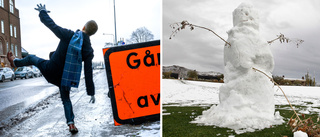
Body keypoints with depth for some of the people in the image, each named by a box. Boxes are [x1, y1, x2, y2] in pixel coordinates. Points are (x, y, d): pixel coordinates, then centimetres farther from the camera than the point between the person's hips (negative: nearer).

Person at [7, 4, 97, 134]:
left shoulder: (68, 35, -20)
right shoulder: (89, 50, -13)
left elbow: (50, 23, -10)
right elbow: (88, 72, -13)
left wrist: (43, 12, 12)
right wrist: (91, 92, -6)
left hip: (50, 70, -1)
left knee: (32, 58, 29)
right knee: (66, 99, 23)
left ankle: (15, 62, 57)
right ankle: (71, 123, 11)